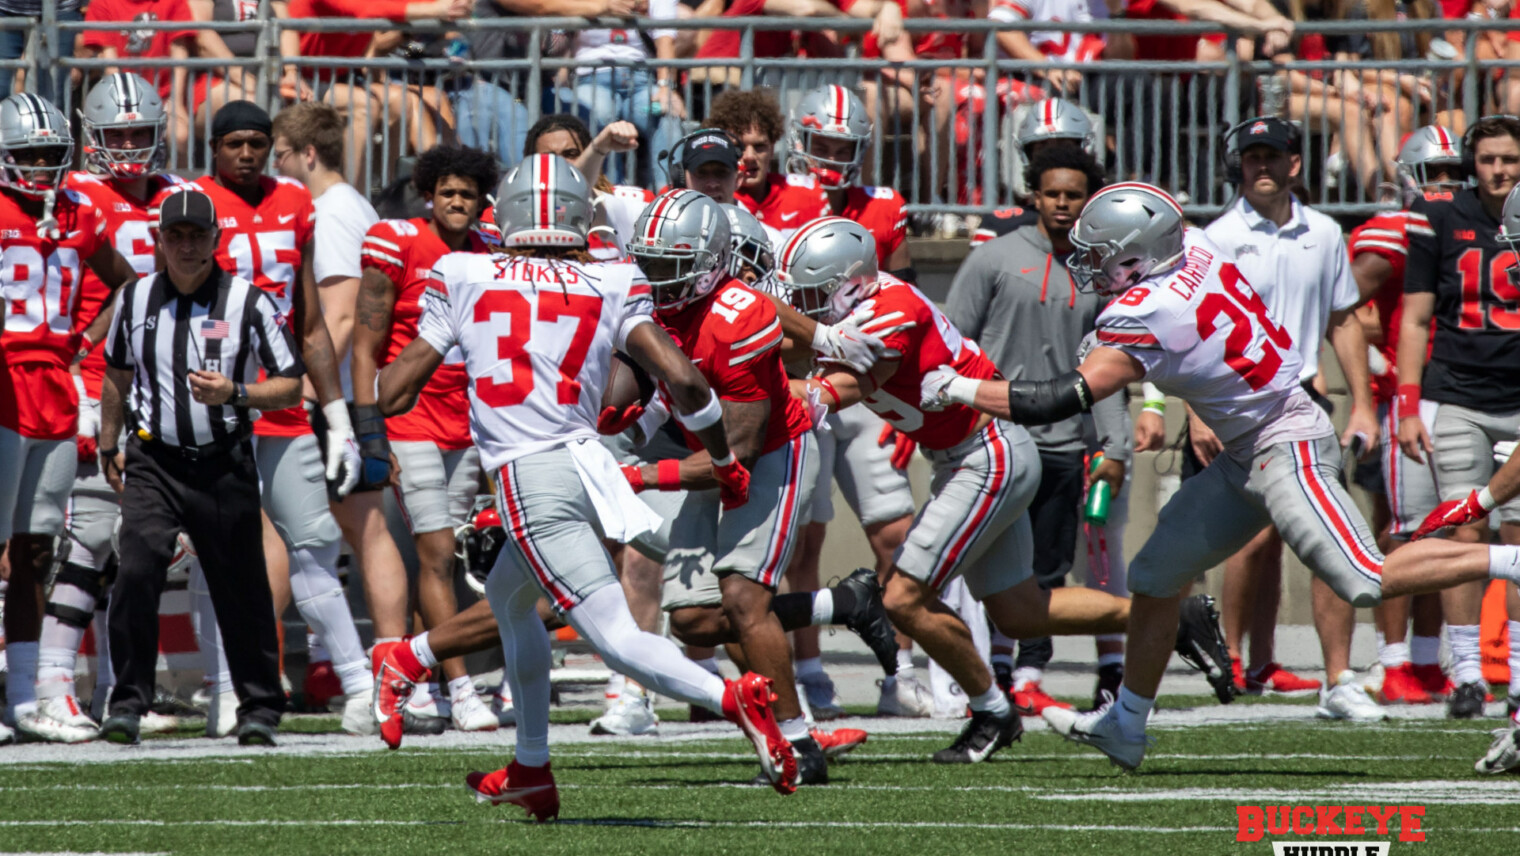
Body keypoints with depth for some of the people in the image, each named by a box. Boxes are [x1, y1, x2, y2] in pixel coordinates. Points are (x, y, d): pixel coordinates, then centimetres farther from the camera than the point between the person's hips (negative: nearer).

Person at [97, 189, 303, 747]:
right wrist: (110, 445, 25)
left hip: (224, 465, -1)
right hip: (154, 462, 1)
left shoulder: (249, 302, -5)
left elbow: (291, 387, -2)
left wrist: (235, 394, -18)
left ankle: (259, 708, 20)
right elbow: (117, 375, 22)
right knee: (137, 570, -18)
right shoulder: (135, 300, 5)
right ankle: (128, 704, -11)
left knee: (241, 589, 4)